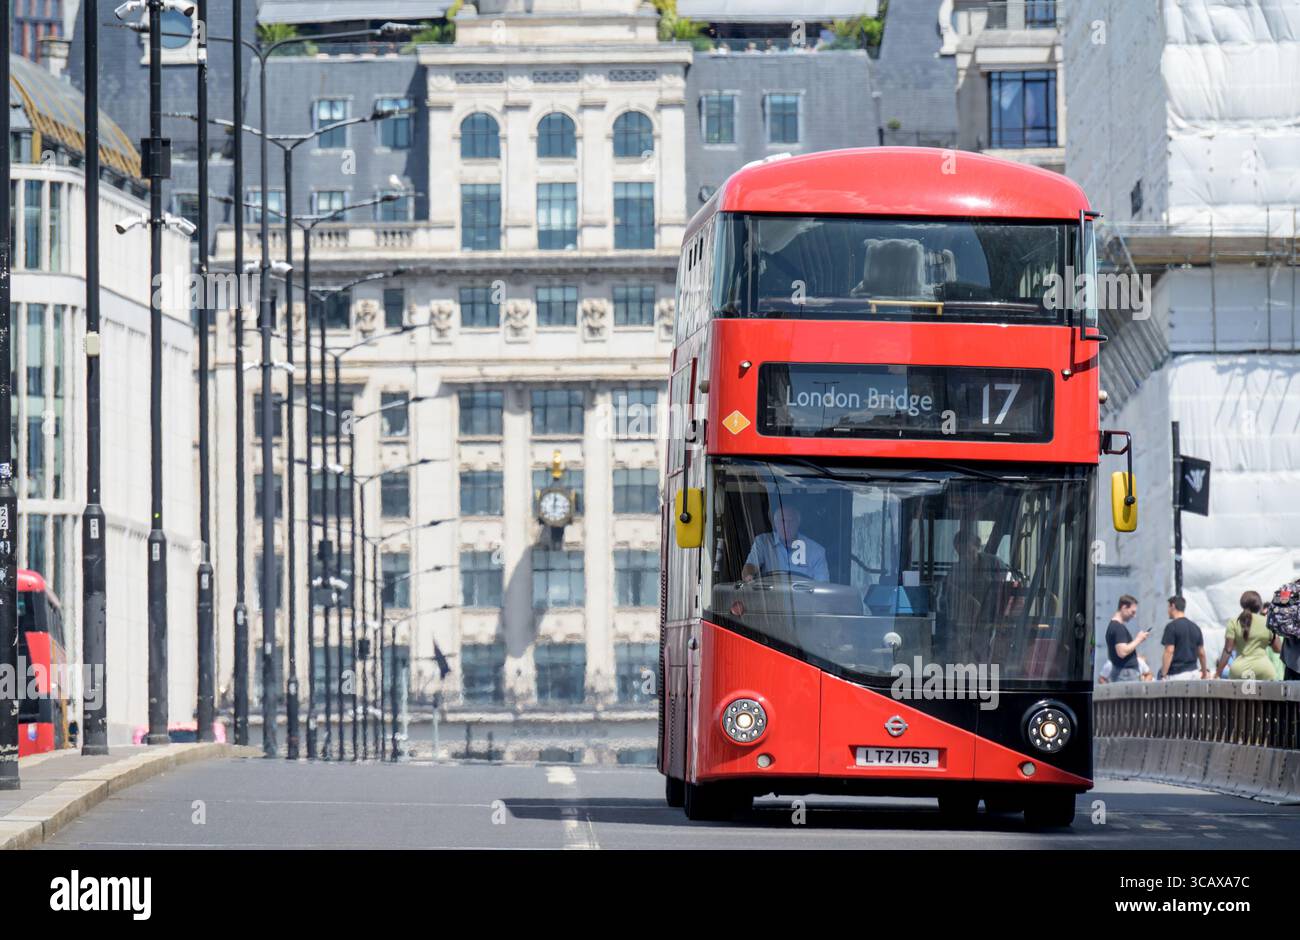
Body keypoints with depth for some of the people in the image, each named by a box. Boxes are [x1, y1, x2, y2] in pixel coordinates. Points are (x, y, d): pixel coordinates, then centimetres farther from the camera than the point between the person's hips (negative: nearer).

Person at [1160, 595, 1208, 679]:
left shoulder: (1171, 626, -8)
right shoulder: (1195, 627, 12)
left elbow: (1169, 651, -15)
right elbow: (1201, 653, 15)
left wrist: (1163, 675, -14)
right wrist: (1205, 672, 29)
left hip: (1176, 675, -7)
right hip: (1193, 672, 7)